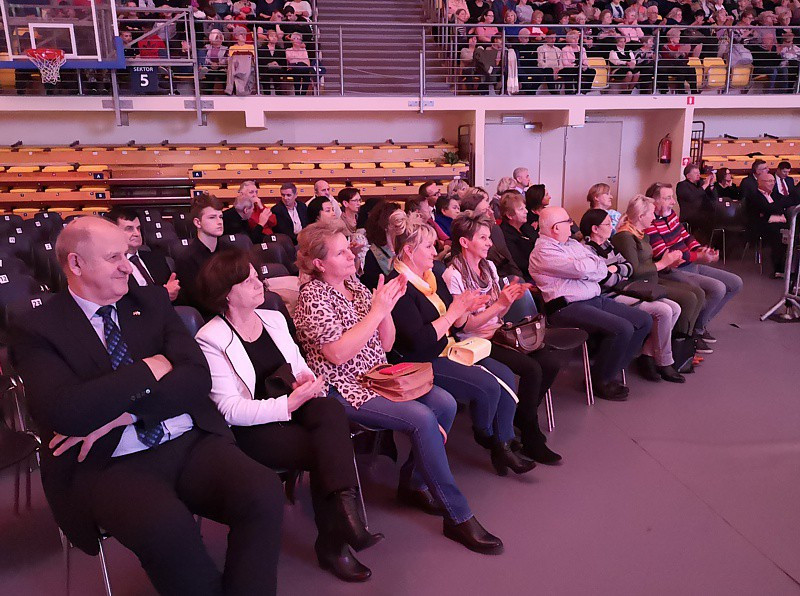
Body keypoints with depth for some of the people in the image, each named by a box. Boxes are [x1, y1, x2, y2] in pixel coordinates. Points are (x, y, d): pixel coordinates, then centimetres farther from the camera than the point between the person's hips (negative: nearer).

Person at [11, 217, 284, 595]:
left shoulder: (152, 301, 13)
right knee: (166, 527, -34)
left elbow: (197, 376, 2)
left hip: (191, 442, 4)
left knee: (264, 493, -25)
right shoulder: (36, 330, 3)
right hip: (110, 464, -3)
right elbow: (63, 412, -14)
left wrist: (121, 414, -10)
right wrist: (148, 370, -6)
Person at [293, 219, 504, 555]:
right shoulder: (312, 296, -10)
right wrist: (377, 310, -21)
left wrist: (387, 305, -7)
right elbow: (338, 354, -23)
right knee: (422, 418, -25)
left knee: (444, 403, -10)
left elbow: (386, 345, 10)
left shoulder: (354, 284, 11)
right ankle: (459, 518, -13)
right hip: (344, 389, -8)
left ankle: (412, 483, 8)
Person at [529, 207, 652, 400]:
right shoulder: (543, 252, -10)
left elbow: (602, 270, 10)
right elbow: (582, 269, -20)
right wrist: (591, 260, 2)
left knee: (644, 321, 3)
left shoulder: (573, 243, 18)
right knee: (622, 329, -25)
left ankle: (609, 371, 9)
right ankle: (599, 380, -4)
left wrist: (584, 268, -10)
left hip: (596, 298, 10)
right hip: (568, 307, -9)